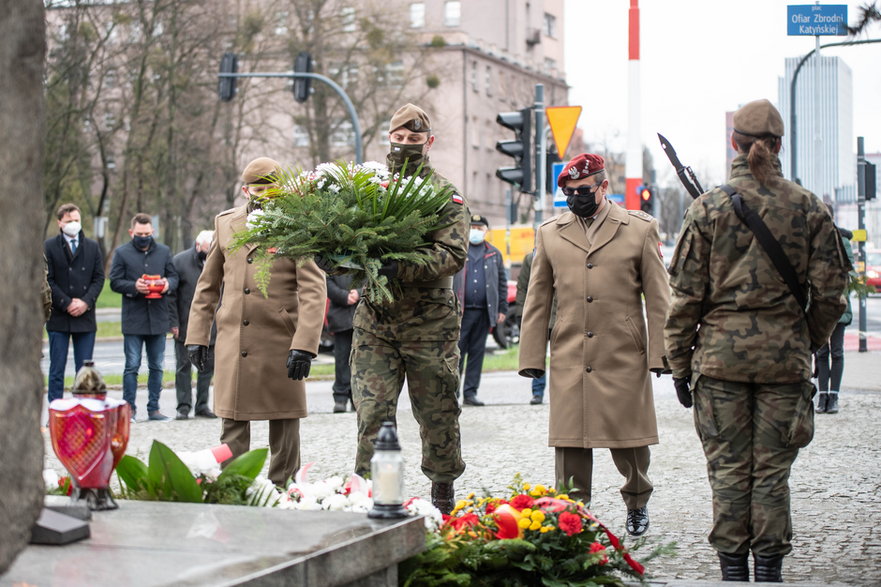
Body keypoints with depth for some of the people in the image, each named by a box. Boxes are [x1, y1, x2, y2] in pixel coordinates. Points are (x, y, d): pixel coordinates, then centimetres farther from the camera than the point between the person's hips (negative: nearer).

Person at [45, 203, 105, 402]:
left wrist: (85, 302, -7)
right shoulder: (49, 247, 1)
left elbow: (99, 278, 7)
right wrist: (67, 304, -11)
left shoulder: (92, 247, 11)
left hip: (85, 316, 3)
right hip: (58, 317, -3)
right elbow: (47, 280, -4)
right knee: (57, 369, 0)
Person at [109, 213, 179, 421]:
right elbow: (115, 282, -2)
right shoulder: (122, 253, 2)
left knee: (156, 366, 8)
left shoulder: (164, 251, 11)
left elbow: (174, 277, 12)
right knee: (132, 366, -2)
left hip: (158, 317, 3)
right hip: (133, 319, -3)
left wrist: (168, 284, -10)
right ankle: (129, 408, 4)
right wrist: (134, 287, -18)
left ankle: (153, 408, 14)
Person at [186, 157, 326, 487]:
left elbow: (313, 291, -9)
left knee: (284, 426, 4)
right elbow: (208, 285, 19)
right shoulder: (226, 223, 13)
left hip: (280, 343, -3)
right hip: (233, 344, 3)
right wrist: (197, 335, 12)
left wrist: (304, 345, -19)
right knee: (232, 425, 3)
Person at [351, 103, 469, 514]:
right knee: (372, 414, -6)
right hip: (374, 322, 2)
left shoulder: (446, 197, -1)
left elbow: (453, 255, -15)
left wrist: (399, 268, -28)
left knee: (438, 415, 9)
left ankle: (443, 496, 25)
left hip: (430, 324, -2)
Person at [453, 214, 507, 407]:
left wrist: (502, 309, 9)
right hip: (460, 311, -3)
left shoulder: (494, 254, 15)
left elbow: (502, 283, 16)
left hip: (484, 311, 3)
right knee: (456, 353, -5)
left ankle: (470, 393, 10)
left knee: (477, 353, 5)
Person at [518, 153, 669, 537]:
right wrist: (531, 357, 6)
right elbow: (537, 302, 12)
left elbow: (657, 298, 5)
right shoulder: (550, 233, 11)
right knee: (570, 441, -1)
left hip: (624, 359, -1)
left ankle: (637, 502, 30)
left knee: (629, 439, 6)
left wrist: (660, 354, -1)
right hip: (569, 359, 1)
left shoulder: (640, 229, 5)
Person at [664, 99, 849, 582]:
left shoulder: (708, 208, -3)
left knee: (728, 468, 5)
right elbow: (828, 291, 3)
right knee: (773, 469, 7)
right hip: (785, 352, 1)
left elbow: (686, 293, -1)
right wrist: (809, 342, 19)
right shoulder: (808, 207, 1)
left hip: (721, 349, -1)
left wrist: (679, 362, 7)